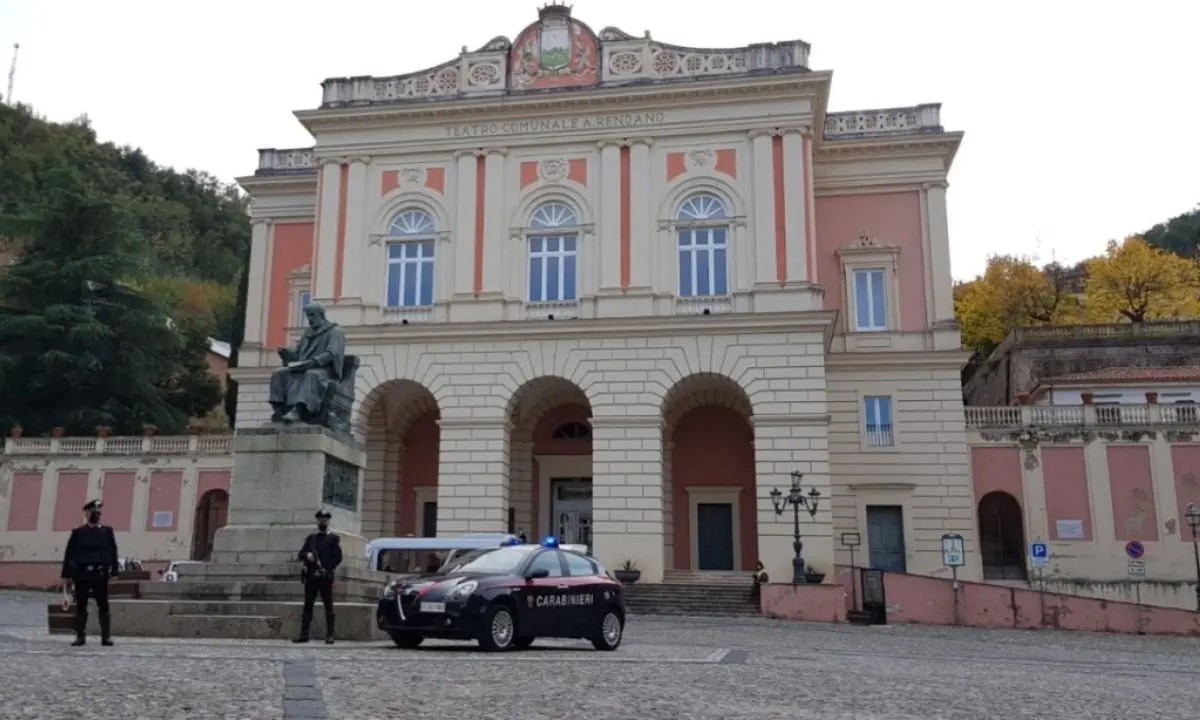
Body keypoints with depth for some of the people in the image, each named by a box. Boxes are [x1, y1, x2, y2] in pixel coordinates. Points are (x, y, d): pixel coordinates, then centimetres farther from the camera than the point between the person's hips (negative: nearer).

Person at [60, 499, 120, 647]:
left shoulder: (107, 532, 8)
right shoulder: (77, 533, 6)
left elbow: (113, 553, 5)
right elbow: (69, 555, 5)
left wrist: (114, 572, -1)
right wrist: (66, 576, 0)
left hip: (100, 575, 0)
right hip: (81, 574, 0)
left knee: (103, 607, 1)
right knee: (80, 607, 6)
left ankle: (106, 637, 4)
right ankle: (80, 636, 14)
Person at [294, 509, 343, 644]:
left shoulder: (333, 539, 5)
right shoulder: (310, 538, 17)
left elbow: (338, 558, -3)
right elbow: (300, 554, 11)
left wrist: (327, 570, -13)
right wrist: (307, 555, -12)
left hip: (326, 577, -4)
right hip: (310, 577, 4)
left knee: (328, 606, -1)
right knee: (308, 605, 5)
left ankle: (330, 635, 1)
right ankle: (304, 634, 9)